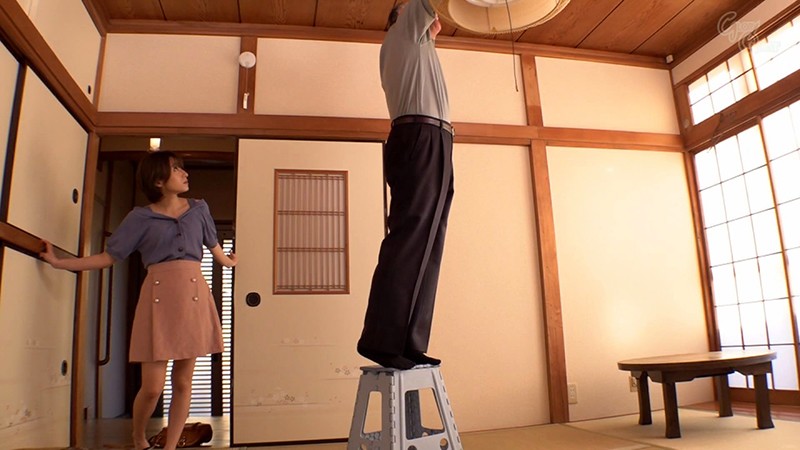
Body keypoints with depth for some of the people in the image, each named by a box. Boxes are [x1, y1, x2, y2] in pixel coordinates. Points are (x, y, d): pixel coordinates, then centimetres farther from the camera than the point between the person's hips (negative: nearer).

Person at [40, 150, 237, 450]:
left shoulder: (199, 209, 11)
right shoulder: (141, 217, 4)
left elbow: (213, 245, 26)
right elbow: (109, 256, 6)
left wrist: (229, 263, 41)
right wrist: (58, 262, 0)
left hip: (193, 293, 3)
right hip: (158, 295, -2)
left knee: (183, 383, 5)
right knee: (152, 386, -2)